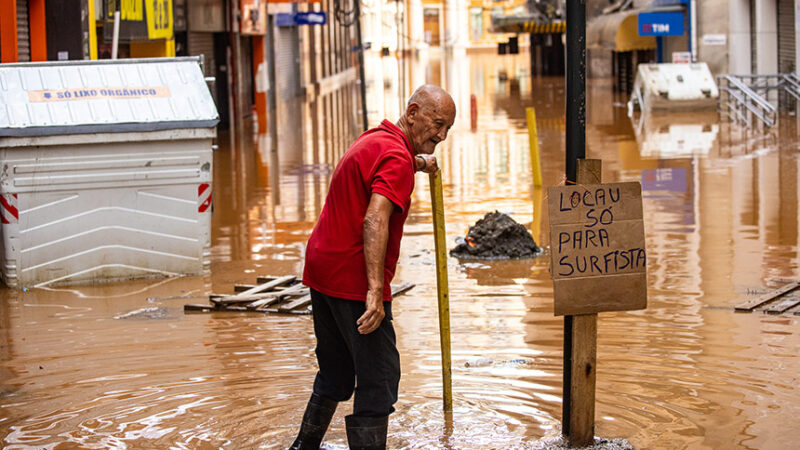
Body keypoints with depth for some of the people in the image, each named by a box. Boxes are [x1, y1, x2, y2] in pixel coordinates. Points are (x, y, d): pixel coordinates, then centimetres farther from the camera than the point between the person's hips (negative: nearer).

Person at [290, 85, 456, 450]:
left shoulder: (373, 139, 16)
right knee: (379, 378, -6)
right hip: (354, 281, -10)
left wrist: (416, 163, 37)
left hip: (321, 269, 10)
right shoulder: (396, 157, -15)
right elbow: (375, 220, -30)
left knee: (335, 373, 22)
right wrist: (375, 291, -37)